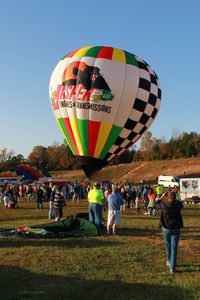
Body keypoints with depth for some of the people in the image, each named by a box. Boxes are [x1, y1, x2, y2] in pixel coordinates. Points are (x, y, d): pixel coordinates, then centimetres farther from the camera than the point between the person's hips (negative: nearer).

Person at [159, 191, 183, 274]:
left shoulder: (163, 205, -13)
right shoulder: (178, 204, -10)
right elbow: (181, 206, 16)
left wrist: (162, 197, 19)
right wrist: (175, 200, 26)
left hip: (166, 228, 0)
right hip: (176, 228, 0)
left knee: (168, 246, 20)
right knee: (174, 248, 3)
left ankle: (169, 262, 40)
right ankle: (172, 268, -1)